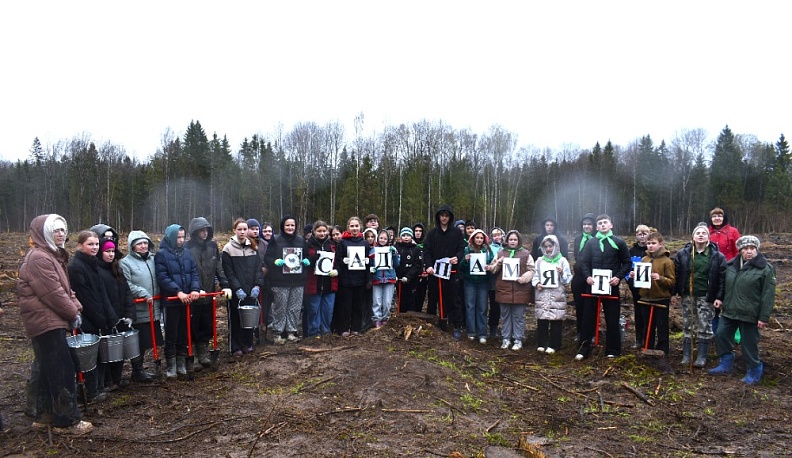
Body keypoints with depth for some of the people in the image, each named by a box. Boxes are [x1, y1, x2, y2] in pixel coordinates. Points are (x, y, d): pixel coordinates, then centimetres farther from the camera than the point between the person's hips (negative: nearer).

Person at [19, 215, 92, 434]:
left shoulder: (54, 255, 17)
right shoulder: (38, 258, -17)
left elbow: (64, 287, 17)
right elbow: (53, 293, -21)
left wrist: (76, 307, 3)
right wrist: (72, 312, -11)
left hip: (51, 320, 11)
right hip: (45, 320, -11)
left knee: (47, 369, 16)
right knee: (62, 369, -8)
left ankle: (44, 414, 26)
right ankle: (67, 420, -2)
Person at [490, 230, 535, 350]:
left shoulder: (525, 254, 4)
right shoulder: (501, 253, 11)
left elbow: (531, 270, 0)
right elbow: (492, 270, 12)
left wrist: (524, 278, -17)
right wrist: (498, 263, -7)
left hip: (520, 291, -2)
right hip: (503, 290, 3)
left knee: (518, 317, 4)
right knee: (505, 316, 10)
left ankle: (518, 340, 15)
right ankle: (506, 338, 22)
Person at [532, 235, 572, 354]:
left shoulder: (562, 261, 2)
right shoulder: (539, 261, 9)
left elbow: (567, 280, 1)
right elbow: (535, 276, 11)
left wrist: (562, 274, -17)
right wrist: (537, 283, -8)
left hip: (557, 296, -2)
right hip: (542, 296, 2)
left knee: (556, 321, 1)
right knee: (541, 321, 4)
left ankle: (553, 345, 11)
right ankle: (541, 344, 14)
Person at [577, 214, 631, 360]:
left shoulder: (619, 243, 3)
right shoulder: (591, 243, 8)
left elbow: (627, 263, 4)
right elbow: (584, 262, 8)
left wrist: (618, 277, -11)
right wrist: (587, 276, -10)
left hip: (611, 286, -1)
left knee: (612, 319, 4)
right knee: (588, 318, 4)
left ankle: (612, 350, 15)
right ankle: (584, 349, 12)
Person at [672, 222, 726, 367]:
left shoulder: (717, 256, -3)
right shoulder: (683, 254, 1)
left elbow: (722, 278, -4)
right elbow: (676, 274, 4)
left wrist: (719, 297, -9)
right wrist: (674, 293, 2)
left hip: (706, 297, -2)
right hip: (687, 296, 2)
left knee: (705, 327, 3)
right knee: (687, 326, 9)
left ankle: (702, 357, 15)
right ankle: (686, 356, 18)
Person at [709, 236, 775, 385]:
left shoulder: (765, 268, -9)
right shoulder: (731, 265, 7)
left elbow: (768, 295, -10)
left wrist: (764, 317, -13)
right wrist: (722, 302, 15)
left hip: (749, 315, -5)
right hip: (729, 312, 5)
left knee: (749, 344, 4)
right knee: (721, 336, 7)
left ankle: (754, 371, 22)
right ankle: (726, 364, 24)